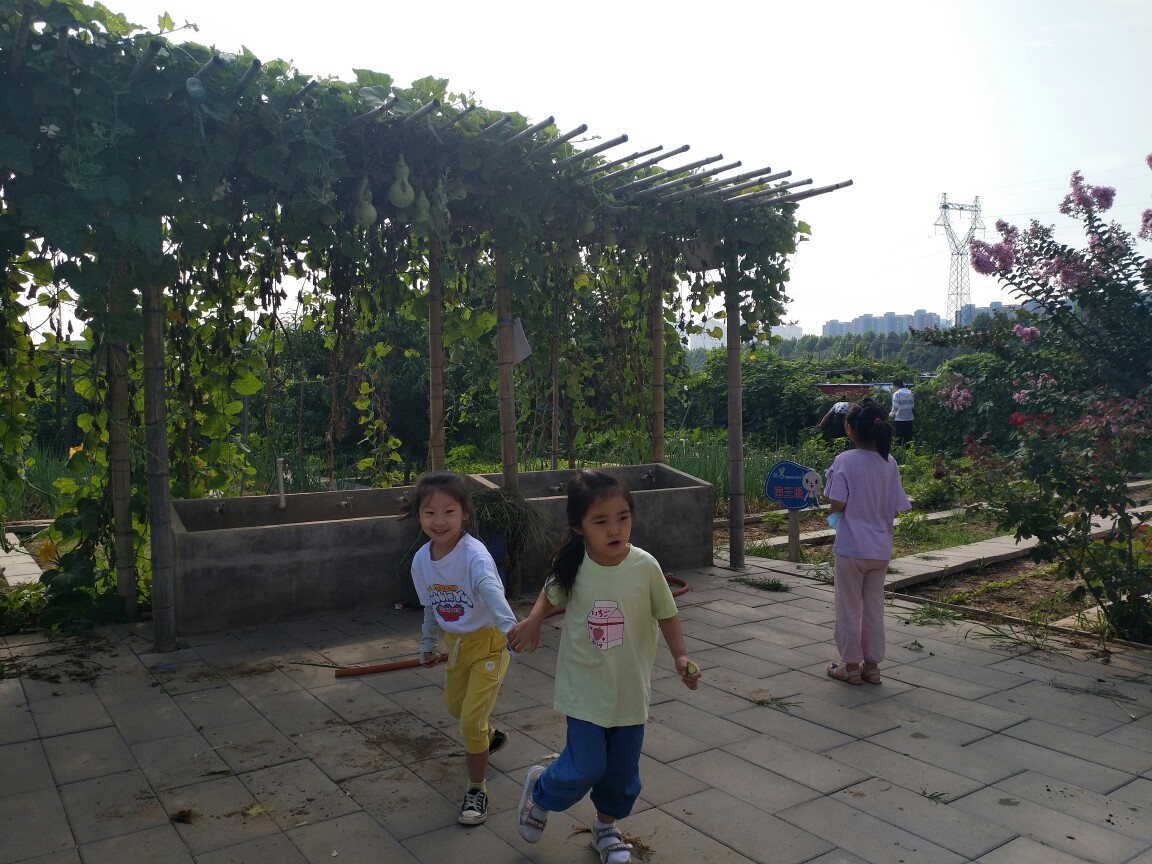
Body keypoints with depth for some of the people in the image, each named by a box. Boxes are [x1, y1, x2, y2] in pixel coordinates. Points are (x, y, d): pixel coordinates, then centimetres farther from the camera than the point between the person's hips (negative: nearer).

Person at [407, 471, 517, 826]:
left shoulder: (474, 555, -30)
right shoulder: (421, 560, -8)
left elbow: (491, 590, -51)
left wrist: (509, 626, -68)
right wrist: (428, 644, 18)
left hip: (488, 643, -7)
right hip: (456, 643, 7)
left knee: (471, 720, -7)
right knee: (455, 705, 25)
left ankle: (477, 789, 17)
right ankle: (489, 737, 57)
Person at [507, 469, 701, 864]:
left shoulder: (645, 567, -17)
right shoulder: (571, 568, -14)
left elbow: (666, 615, -2)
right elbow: (551, 595, 8)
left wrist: (680, 656, -11)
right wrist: (532, 621, -10)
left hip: (631, 688, 1)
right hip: (585, 688, -1)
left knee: (622, 771, 14)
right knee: (585, 767, -3)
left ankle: (606, 826, 44)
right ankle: (539, 789, 31)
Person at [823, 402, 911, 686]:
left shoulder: (845, 460, -16)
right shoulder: (889, 463, -1)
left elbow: (836, 505, -19)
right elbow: (896, 508, 2)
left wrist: (831, 513, 3)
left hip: (851, 548, -5)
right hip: (881, 549, 5)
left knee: (849, 607, 9)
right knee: (874, 606, 16)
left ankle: (851, 666, 18)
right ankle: (871, 665, 24)